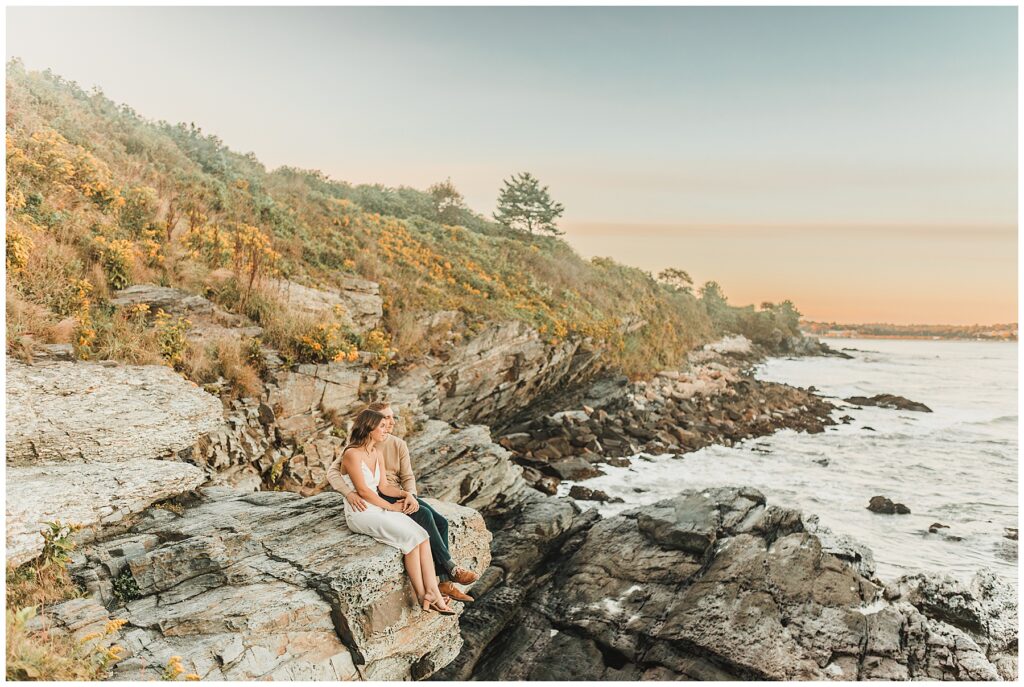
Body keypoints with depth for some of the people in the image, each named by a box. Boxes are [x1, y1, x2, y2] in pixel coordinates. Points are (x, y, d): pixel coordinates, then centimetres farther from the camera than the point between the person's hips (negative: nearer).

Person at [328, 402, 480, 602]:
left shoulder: (399, 445, 6)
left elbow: (407, 477, 3)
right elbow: (332, 471, -14)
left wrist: (410, 494, -21)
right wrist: (349, 493, -32)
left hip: (399, 494, 6)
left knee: (441, 522, -16)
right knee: (424, 514, -28)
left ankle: (444, 582, -14)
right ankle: (451, 569, -19)